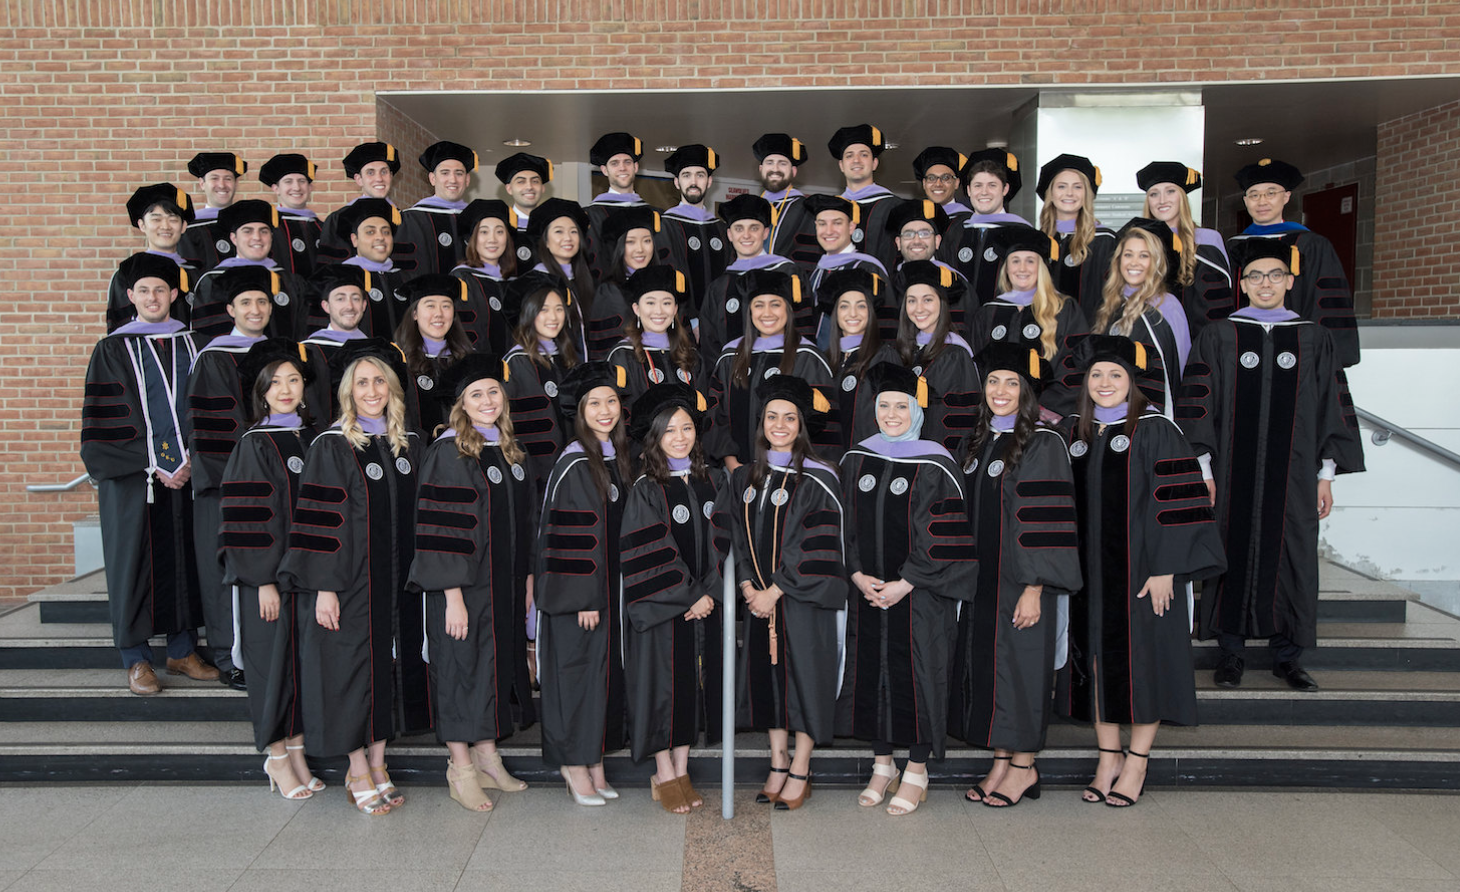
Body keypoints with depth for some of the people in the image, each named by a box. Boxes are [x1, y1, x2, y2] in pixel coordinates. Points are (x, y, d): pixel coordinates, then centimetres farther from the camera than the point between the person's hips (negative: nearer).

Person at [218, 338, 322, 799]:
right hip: (268, 575, -5)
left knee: (307, 656, 9)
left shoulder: (313, 439, 9)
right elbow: (244, 518, -12)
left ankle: (296, 749, 22)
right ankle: (276, 756, 16)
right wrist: (264, 580, -17)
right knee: (273, 656, 2)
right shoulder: (254, 445, -7)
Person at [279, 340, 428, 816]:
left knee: (392, 662, 10)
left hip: (399, 580, 5)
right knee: (353, 665, 0)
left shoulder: (408, 444, 8)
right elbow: (318, 521, -11)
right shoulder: (331, 446, -8)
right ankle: (359, 772, 15)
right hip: (350, 579, -5)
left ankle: (378, 762, 24)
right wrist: (324, 587, -16)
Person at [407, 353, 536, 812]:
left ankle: (487, 758, 25)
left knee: (498, 663, 13)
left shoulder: (509, 449, 10)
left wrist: (526, 579, 14)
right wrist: (452, 594, -21)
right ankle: (461, 768, 13)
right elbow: (438, 527, -17)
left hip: (504, 584, 7)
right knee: (462, 666, 1)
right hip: (464, 584, -7)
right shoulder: (448, 452, -12)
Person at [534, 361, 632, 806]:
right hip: (579, 590, -8)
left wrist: (610, 592, 15)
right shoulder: (573, 465, -13)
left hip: (609, 588, 8)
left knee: (606, 668, 11)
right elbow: (566, 536, -17)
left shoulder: (617, 458, 9)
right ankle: (574, 766, 13)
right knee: (577, 668, 0)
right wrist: (584, 597, -19)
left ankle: (593, 762, 22)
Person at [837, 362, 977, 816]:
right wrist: (857, 575, -5)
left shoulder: (936, 466, -7)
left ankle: (916, 772, 17)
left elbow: (943, 539, -10)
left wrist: (905, 584, -15)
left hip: (919, 595, -4)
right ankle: (882, 766, 25)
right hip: (867, 592, 4)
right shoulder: (855, 460, 6)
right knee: (871, 671, 9)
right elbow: (844, 526, 8)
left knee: (916, 674, 2)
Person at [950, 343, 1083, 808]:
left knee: (1019, 666, 0)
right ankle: (1001, 762, 23)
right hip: (979, 580, 7)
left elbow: (1048, 523, -15)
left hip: (1021, 581, -7)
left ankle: (1024, 767, 15)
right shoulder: (975, 443, 11)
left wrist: (1034, 588, -20)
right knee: (985, 662, 10)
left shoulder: (1043, 443, -11)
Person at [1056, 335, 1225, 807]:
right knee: (1098, 661, 9)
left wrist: (1166, 569, -16)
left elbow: (1178, 502, -11)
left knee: (1141, 660, 2)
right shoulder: (1070, 432, 7)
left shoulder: (1155, 431, -7)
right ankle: (1108, 759, 21)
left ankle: (1136, 763, 15)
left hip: (1142, 569, -4)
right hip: (1088, 573, 4)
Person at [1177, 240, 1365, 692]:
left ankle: (1287, 655, 17)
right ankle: (1231, 652, 15)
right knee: (1233, 556, 3)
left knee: (1291, 560, 4)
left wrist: (1326, 474, 3)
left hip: (1293, 475, 1)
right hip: (1233, 474, -1)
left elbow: (1329, 409, 8)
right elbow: (1197, 405, 0)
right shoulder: (1217, 336, 4)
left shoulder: (1314, 339, 8)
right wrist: (1203, 468, -7)